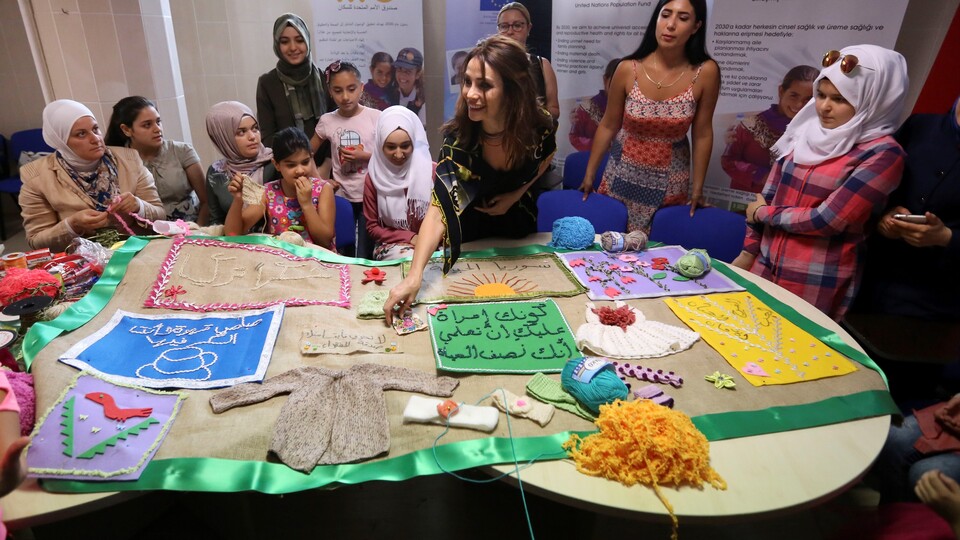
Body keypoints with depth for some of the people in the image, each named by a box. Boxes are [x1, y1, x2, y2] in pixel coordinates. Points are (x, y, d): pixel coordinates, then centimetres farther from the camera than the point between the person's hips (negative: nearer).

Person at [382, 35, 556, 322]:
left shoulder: (540, 124, -29)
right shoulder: (458, 135, -35)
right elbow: (438, 208, -42)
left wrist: (515, 194, -16)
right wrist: (414, 275, -53)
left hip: (517, 218, 2)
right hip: (469, 223, -2)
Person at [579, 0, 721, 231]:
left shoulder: (706, 72, -13)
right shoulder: (628, 69, -13)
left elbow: (702, 134, -4)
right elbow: (608, 126, -2)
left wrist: (698, 188, 0)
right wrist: (589, 174, 1)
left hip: (670, 182, 0)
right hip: (623, 174, 1)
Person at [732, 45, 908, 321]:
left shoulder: (882, 154, -12)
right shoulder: (806, 133, 5)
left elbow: (825, 220, -18)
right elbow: (769, 194, 7)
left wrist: (763, 213, -6)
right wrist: (749, 251, 4)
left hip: (817, 284, -5)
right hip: (765, 265, 5)